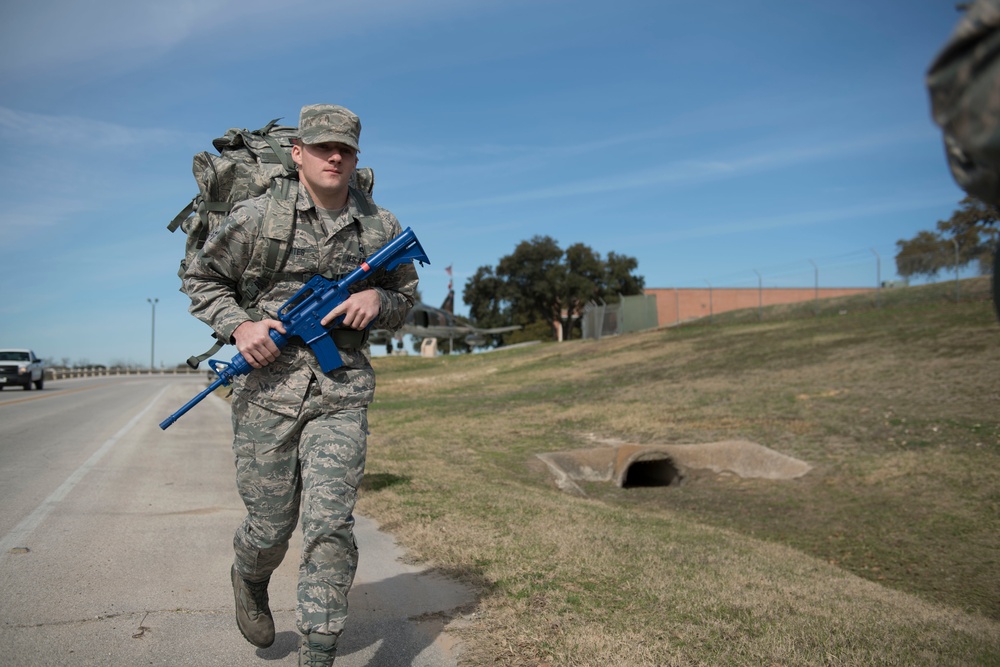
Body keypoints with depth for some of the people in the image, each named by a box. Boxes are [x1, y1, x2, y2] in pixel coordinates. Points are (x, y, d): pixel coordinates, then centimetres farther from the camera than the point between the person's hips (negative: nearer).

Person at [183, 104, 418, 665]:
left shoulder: (383, 228, 5)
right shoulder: (258, 217, -1)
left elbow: (406, 299, 16)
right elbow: (202, 279, 10)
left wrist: (377, 299, -7)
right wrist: (239, 325, -9)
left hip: (342, 393, 1)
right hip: (267, 388, 0)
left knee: (330, 524, -6)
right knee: (271, 525, 10)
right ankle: (250, 579, 47)